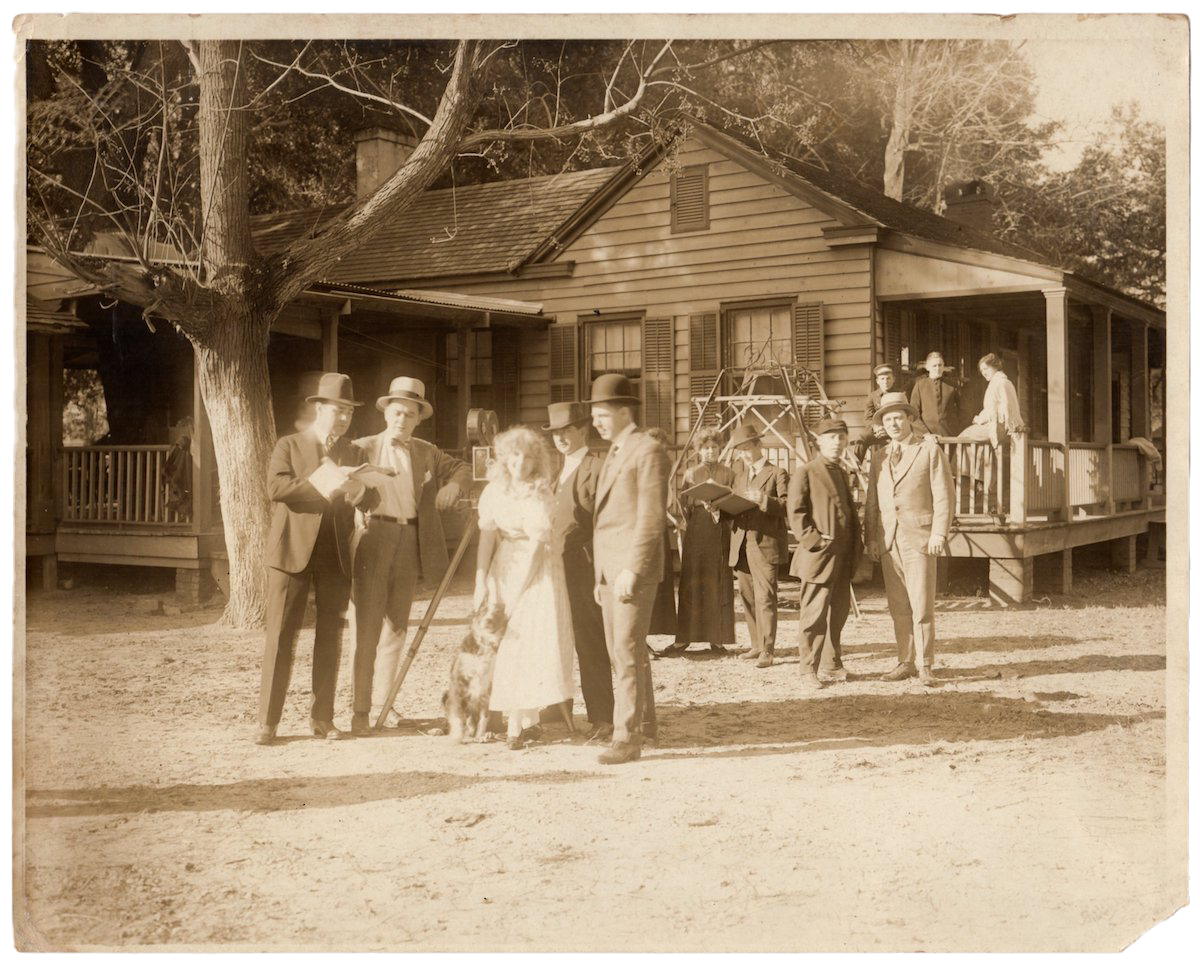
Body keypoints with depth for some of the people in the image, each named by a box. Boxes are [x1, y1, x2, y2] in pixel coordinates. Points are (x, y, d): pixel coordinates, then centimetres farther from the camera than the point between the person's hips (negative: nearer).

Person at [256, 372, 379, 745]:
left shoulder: (355, 454, 16)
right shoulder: (289, 446, 6)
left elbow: (372, 500, 4)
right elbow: (275, 487, -11)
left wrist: (357, 489, -18)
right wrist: (321, 484, -18)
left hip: (336, 557, 3)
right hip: (293, 551, -3)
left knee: (330, 638, 5)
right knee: (281, 636, -5)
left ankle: (322, 717, 13)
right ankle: (267, 721, 0)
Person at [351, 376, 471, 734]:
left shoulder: (427, 453, 13)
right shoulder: (363, 448, 3)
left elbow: (461, 468, 21)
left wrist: (454, 484, 0)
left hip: (411, 543, 4)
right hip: (374, 540, -4)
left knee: (396, 625, 10)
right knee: (367, 626, -7)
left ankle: (382, 700, 20)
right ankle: (360, 709, -4)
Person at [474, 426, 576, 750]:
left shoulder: (543, 493, 6)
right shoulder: (494, 492, 4)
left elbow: (546, 535, 12)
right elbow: (486, 538, 2)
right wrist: (481, 581, -3)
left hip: (540, 573, 0)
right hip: (506, 573, 0)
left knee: (538, 643, -8)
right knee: (508, 646, -4)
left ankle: (522, 722, -2)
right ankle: (521, 723, 3)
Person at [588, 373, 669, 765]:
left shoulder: (648, 450, -8)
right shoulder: (613, 454, 20)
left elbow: (652, 516, -15)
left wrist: (631, 570, -20)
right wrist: (601, 576, 16)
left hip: (634, 569, -9)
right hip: (610, 570, 9)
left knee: (627, 651, -9)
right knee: (620, 650, 14)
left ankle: (627, 737, -6)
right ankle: (645, 722, 25)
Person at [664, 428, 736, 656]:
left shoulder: (728, 474, 11)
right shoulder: (691, 473, 13)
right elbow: (683, 502, 5)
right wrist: (702, 500, -11)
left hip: (719, 533, 0)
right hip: (695, 532, 0)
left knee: (718, 584, -1)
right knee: (691, 583, -4)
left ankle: (717, 638, 4)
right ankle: (683, 638, -4)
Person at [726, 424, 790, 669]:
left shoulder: (777, 473, 2)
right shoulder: (738, 472, 20)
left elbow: (787, 506, -7)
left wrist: (765, 500, -24)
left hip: (765, 543, -6)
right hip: (741, 544, 6)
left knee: (765, 597, -10)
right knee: (747, 597, 8)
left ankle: (767, 651, -10)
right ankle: (757, 644, 18)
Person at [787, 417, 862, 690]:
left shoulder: (841, 473, 18)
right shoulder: (805, 473, -6)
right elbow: (796, 513, -12)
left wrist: (856, 544, 12)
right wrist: (814, 541, -18)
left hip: (843, 557, 8)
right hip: (818, 556, -8)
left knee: (838, 613, 13)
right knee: (815, 614, -7)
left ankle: (831, 666, 24)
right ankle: (808, 670, -1)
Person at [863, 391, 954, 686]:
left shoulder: (930, 450, 2)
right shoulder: (880, 458, 16)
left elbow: (943, 494, -2)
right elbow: (872, 501, 15)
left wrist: (939, 533, -10)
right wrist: (871, 538, 6)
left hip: (919, 538, -4)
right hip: (888, 540, 5)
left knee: (921, 605, -6)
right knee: (898, 607, 6)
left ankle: (924, 664, 2)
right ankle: (906, 662, 14)